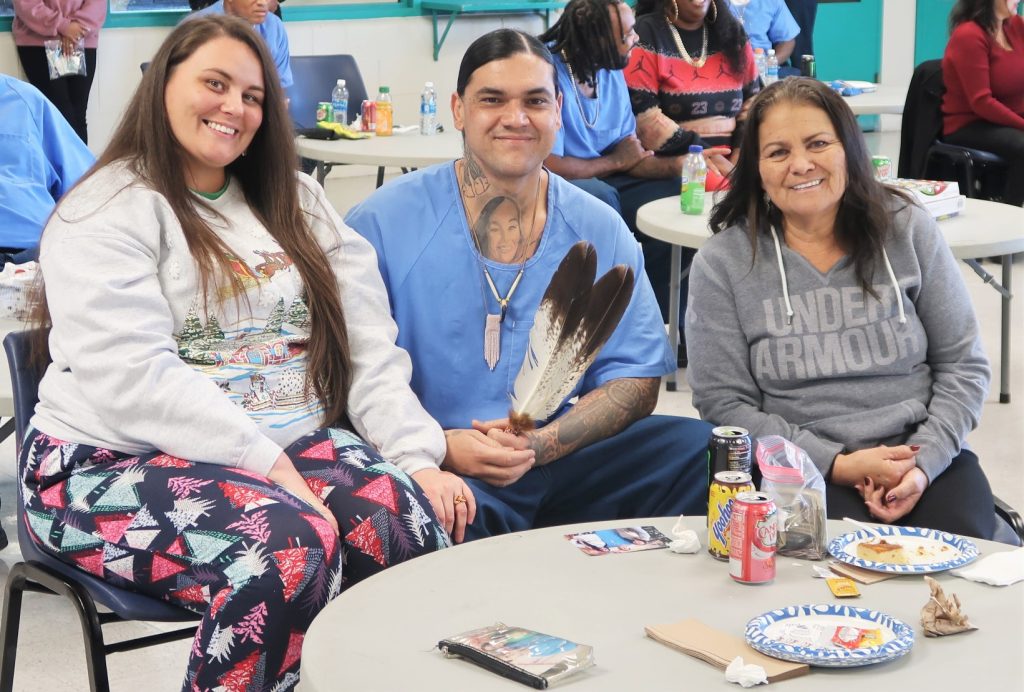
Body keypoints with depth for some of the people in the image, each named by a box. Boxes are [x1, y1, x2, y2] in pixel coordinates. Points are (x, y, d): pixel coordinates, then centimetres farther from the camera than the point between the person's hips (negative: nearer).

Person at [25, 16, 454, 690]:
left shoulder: (296, 202, 18)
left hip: (291, 448, 5)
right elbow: (136, 379, -15)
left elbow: (370, 348, 11)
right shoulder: (107, 211, -1)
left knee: (412, 520, -26)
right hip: (128, 460, -5)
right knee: (288, 548, -34)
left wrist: (421, 456, -5)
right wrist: (267, 466, -22)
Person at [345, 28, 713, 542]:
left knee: (699, 449, -15)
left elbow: (634, 381, 6)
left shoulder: (599, 232, 7)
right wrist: (437, 446, -21)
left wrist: (538, 446, -12)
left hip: (559, 464, 4)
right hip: (432, 474, -4)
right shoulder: (381, 225, -3)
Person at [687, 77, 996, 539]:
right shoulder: (723, 262, -1)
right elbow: (723, 403, -3)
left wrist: (925, 462, -11)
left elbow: (963, 365, 6)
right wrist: (838, 465, -13)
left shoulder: (909, 231, 5)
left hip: (923, 455, 2)